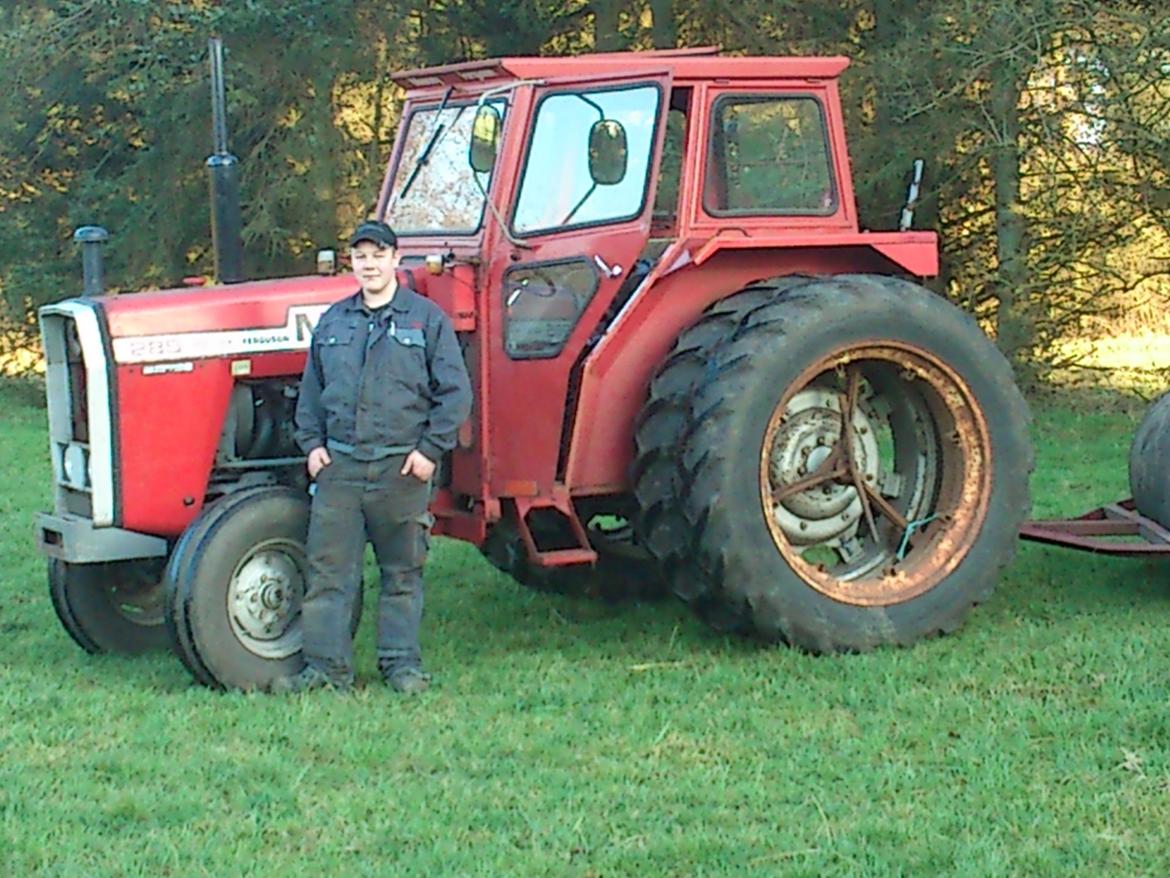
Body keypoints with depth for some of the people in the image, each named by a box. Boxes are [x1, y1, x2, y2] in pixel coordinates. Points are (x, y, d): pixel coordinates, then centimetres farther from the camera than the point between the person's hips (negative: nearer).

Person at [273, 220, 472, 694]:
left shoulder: (427, 319, 2)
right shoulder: (332, 322, 13)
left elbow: (454, 392, 0)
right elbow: (311, 392, 20)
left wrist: (431, 448, -8)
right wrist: (312, 443, 8)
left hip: (402, 468, -3)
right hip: (339, 464, 3)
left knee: (402, 573, 6)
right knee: (328, 570, 0)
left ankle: (402, 663, 14)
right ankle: (326, 664, 5)